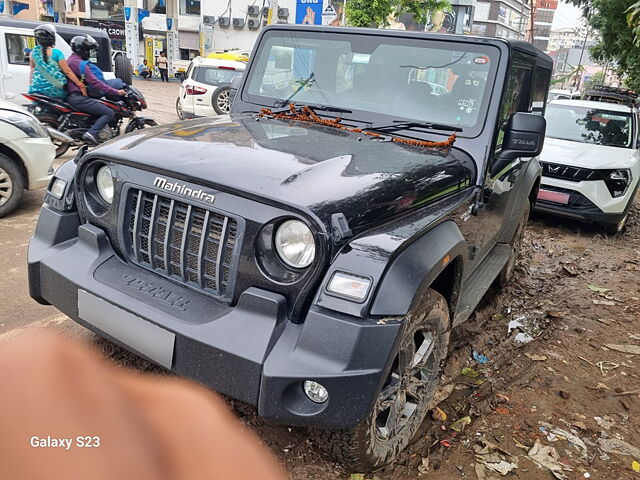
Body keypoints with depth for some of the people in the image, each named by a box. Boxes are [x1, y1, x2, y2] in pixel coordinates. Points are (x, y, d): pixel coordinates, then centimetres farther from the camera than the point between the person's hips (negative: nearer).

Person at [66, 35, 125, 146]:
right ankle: (91, 133, -28)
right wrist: (116, 92, -20)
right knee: (109, 113, -17)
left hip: (72, 95, 11)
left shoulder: (72, 59, 21)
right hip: (78, 98, -11)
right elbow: (94, 82, -20)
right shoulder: (80, 63, -12)